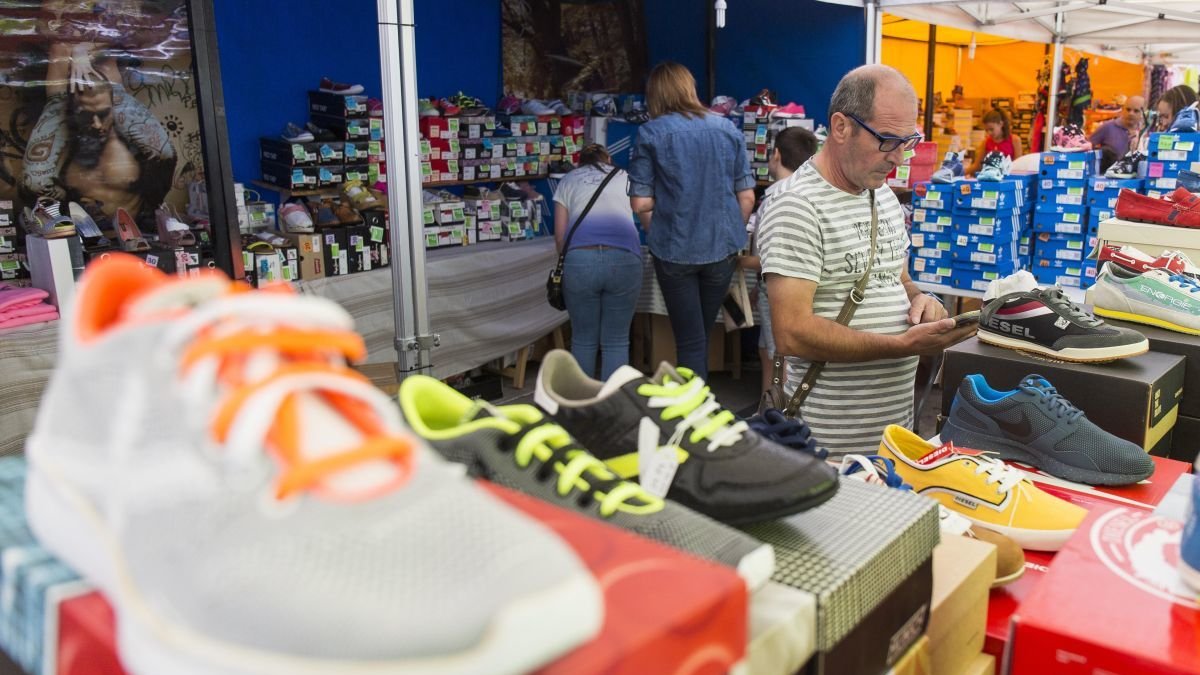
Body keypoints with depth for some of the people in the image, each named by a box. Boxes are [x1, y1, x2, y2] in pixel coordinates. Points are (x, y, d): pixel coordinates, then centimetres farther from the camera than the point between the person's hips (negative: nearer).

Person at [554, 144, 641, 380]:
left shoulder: (568, 180, 24)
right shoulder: (625, 177, 26)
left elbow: (560, 235, 18)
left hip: (580, 259, 0)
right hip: (624, 259, 0)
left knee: (583, 340, 12)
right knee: (616, 342, 7)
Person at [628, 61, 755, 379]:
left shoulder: (650, 133, -5)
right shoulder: (728, 129, 3)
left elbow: (641, 204, -8)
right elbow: (747, 197, 3)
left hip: (675, 249, -3)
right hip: (722, 248, 3)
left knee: (690, 341, 6)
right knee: (703, 335, 20)